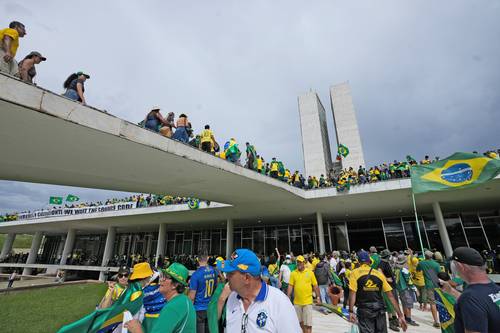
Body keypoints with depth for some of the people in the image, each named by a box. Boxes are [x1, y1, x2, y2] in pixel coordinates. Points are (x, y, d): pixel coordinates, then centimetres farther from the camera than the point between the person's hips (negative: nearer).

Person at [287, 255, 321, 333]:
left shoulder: (310, 272, -3)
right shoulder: (293, 273, -1)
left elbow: (315, 285, 2)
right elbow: (290, 286, 0)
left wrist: (318, 297, 1)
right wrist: (288, 298, -2)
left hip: (307, 301, -2)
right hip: (297, 302, 2)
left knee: (308, 323, 0)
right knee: (300, 321, 17)